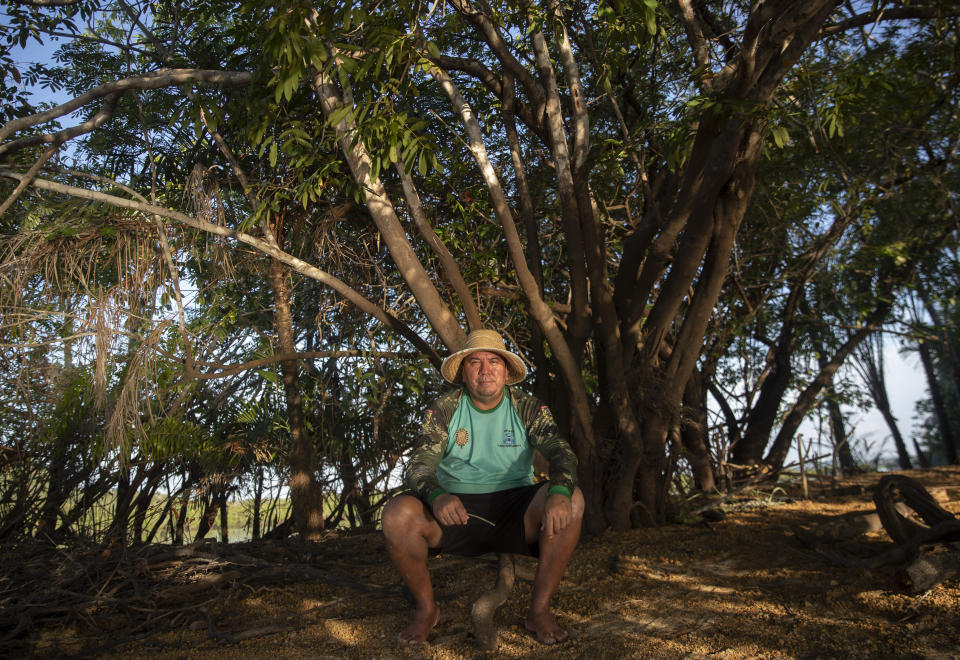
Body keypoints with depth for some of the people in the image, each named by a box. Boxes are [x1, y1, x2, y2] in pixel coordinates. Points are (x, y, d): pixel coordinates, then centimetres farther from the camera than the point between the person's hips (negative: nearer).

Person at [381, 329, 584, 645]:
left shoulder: (527, 409, -1)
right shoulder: (444, 410, -2)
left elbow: (562, 452, -14)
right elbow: (418, 465, -11)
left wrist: (559, 492, -38)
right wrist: (437, 496, -35)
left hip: (514, 508, 0)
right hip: (456, 509, 0)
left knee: (572, 501, -28)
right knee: (397, 514, -28)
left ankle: (539, 609, -12)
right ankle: (426, 608, -2)